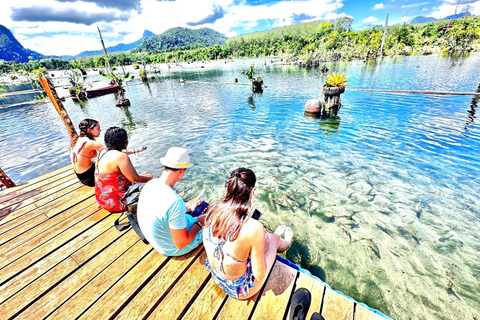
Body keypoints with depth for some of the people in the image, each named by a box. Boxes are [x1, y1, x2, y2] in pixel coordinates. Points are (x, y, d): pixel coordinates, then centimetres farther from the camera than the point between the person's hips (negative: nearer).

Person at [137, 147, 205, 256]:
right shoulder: (175, 201, -40)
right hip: (172, 249, -7)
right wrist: (199, 223, -15)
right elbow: (181, 244, -29)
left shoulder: (150, 184, -14)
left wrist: (187, 207, 7)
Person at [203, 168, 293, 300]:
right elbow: (259, 276, -23)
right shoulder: (253, 228, -36)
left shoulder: (212, 210, -20)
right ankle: (286, 243, 52)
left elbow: (206, 244, -1)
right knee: (273, 237, 15)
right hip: (240, 290, -4)